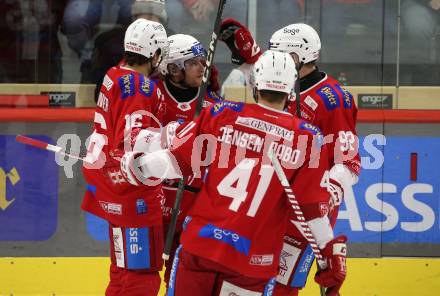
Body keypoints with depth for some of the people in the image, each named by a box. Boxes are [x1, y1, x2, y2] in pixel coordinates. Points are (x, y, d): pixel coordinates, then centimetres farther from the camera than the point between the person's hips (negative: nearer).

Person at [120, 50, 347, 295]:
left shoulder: (223, 114, 0)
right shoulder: (307, 137, -3)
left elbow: (179, 159, 1)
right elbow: (313, 206, -2)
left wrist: (136, 164, 13)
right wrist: (332, 249, 8)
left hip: (200, 240, 1)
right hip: (253, 259, -1)